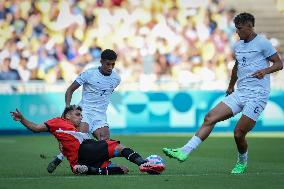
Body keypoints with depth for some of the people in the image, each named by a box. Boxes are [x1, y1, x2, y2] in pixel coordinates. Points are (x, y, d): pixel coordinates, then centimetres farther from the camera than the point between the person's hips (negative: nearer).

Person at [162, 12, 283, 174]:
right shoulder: (238, 46, 17)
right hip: (240, 93, 7)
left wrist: (265, 70, -22)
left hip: (257, 95, -7)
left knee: (239, 134, -10)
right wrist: (231, 86, 38)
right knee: (210, 118, -7)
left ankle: (242, 164, 18)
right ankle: (185, 151, -12)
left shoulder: (263, 43, -5)